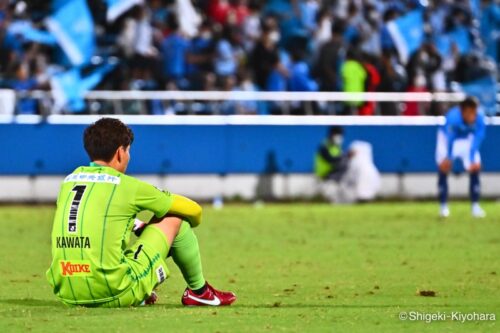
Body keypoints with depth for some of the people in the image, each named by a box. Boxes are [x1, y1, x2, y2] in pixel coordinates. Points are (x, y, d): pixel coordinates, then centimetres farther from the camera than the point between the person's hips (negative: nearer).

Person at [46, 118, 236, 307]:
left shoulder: (68, 181, 14)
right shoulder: (128, 186, -1)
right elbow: (194, 210, 12)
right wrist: (191, 221, 36)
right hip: (115, 295, -6)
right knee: (175, 218, 13)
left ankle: (140, 297, 28)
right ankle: (198, 291, 30)